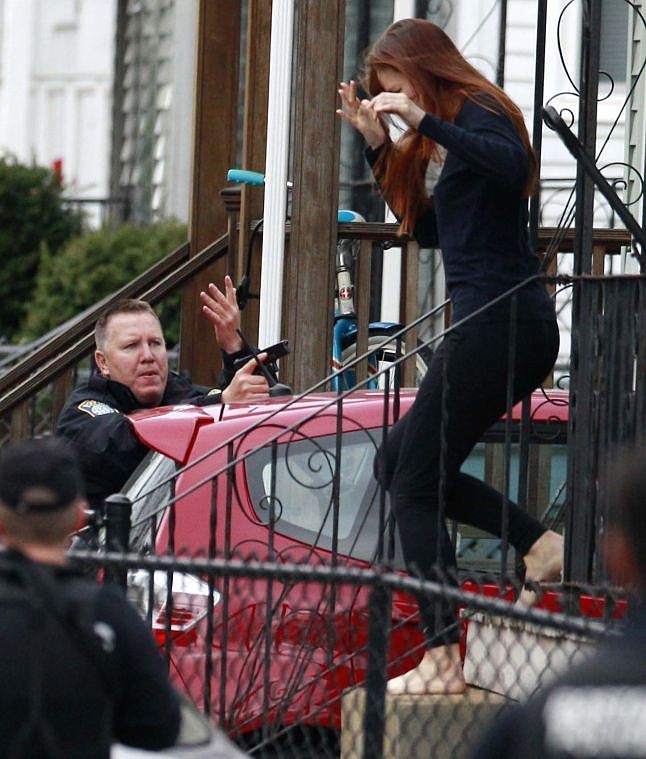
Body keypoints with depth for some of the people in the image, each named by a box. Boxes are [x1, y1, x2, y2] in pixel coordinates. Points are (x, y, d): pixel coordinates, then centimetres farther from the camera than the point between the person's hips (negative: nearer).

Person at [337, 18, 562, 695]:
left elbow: (512, 165, -30)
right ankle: (538, 543, 5)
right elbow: (429, 231, 25)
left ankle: (442, 662, -9)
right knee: (399, 461, 16)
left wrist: (427, 123, -31)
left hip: (498, 320, -10)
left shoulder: (477, 112, -8)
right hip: (513, 327, 10)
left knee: (414, 484, -7)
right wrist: (380, 147, 17)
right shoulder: (438, 145, 20)